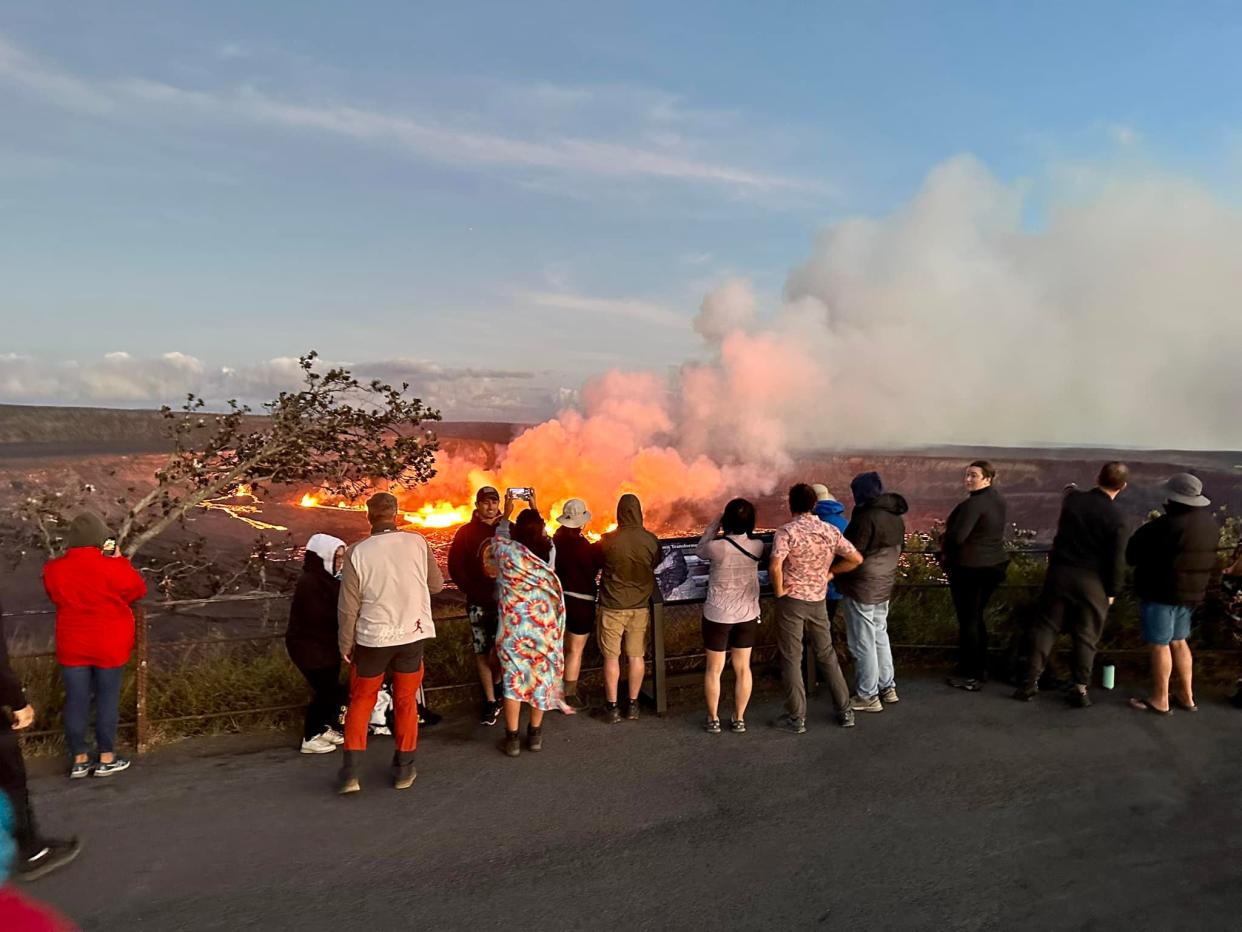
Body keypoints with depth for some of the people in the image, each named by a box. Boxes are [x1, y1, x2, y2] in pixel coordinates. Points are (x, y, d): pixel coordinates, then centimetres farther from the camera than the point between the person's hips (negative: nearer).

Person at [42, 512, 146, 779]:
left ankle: (79, 760, 22)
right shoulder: (113, 567, -19)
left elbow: (56, 597, 12)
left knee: (76, 700, 12)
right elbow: (138, 590, -2)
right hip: (110, 645, -3)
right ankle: (106, 759, 18)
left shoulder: (54, 569, -7)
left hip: (72, 646, 3)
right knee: (107, 699, 9)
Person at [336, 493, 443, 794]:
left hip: (372, 638, -1)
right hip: (412, 635, 1)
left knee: (361, 702, 18)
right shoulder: (418, 543, -10)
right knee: (406, 702, 17)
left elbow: (348, 608, -8)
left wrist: (345, 646, 5)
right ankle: (404, 770, 26)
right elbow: (437, 585, 2)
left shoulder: (357, 553, -13)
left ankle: (351, 772, 16)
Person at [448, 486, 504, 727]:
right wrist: (474, 592, -10)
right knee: (481, 651, 4)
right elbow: (455, 568, -1)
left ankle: (496, 686, 18)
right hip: (478, 602, 1)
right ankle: (491, 701, 16)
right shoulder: (466, 532, 2)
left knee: (499, 648, -10)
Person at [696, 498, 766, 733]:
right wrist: (746, 529, 7)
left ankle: (713, 720, 20)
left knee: (714, 669, 12)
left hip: (718, 615, -3)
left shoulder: (717, 546, -20)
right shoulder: (757, 546, -9)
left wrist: (714, 524, 2)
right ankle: (739, 719, 23)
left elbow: (700, 550, 1)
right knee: (743, 668, 15)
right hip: (748, 615, 3)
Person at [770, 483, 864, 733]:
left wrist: (778, 589, -12)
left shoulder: (787, 532, -16)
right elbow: (856, 559, 3)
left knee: (791, 659, 6)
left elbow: (774, 567, -29)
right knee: (827, 655, 19)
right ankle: (845, 711, 25)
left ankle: (797, 718, 13)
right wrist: (830, 573, 9)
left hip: (791, 601, -4)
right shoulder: (830, 531, 0)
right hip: (818, 600, 5)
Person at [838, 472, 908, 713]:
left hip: (862, 588, -9)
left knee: (863, 643, 2)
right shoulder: (896, 517, 5)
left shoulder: (867, 517, -22)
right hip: (885, 585, 9)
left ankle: (868, 696, 10)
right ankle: (888, 687, 31)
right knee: (880, 636, 22)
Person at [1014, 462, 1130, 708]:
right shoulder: (1115, 517, -13)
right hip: (1092, 582, -3)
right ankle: (1080, 690, 13)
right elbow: (1117, 560, -10)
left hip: (1060, 573, 3)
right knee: (1086, 636, 9)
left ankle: (1031, 681, 9)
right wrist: (1112, 591, 3)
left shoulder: (1072, 499, -3)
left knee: (1045, 627, 10)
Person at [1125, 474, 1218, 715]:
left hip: (1162, 592, -8)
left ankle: (1159, 700, 10)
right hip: (1192, 592, 8)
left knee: (1159, 644, 2)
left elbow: (1134, 551, -14)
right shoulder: (1209, 523, 5)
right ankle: (1187, 696, 26)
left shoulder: (1170, 524, -22)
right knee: (1178, 641, 20)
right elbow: (1209, 559, 15)